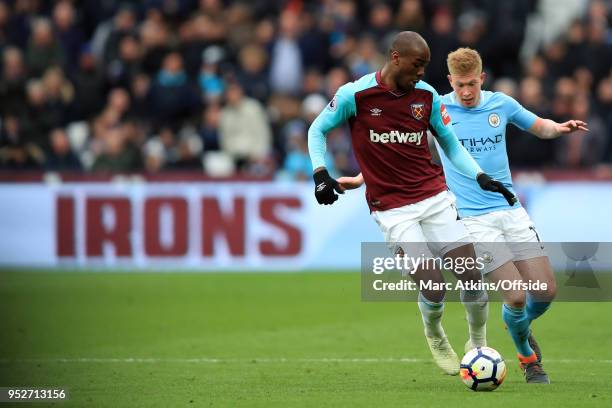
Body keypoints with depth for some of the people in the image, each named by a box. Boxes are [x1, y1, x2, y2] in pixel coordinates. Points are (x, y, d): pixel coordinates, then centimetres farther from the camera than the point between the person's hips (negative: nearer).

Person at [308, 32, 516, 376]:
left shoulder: (427, 95, 2)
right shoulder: (355, 95, -8)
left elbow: (451, 144, 13)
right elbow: (317, 130, 6)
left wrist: (481, 177, 0)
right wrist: (321, 173, -7)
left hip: (436, 198, 4)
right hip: (392, 208, -4)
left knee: (472, 276, -5)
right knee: (433, 286, -14)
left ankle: (479, 343, 21)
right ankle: (435, 336, 20)